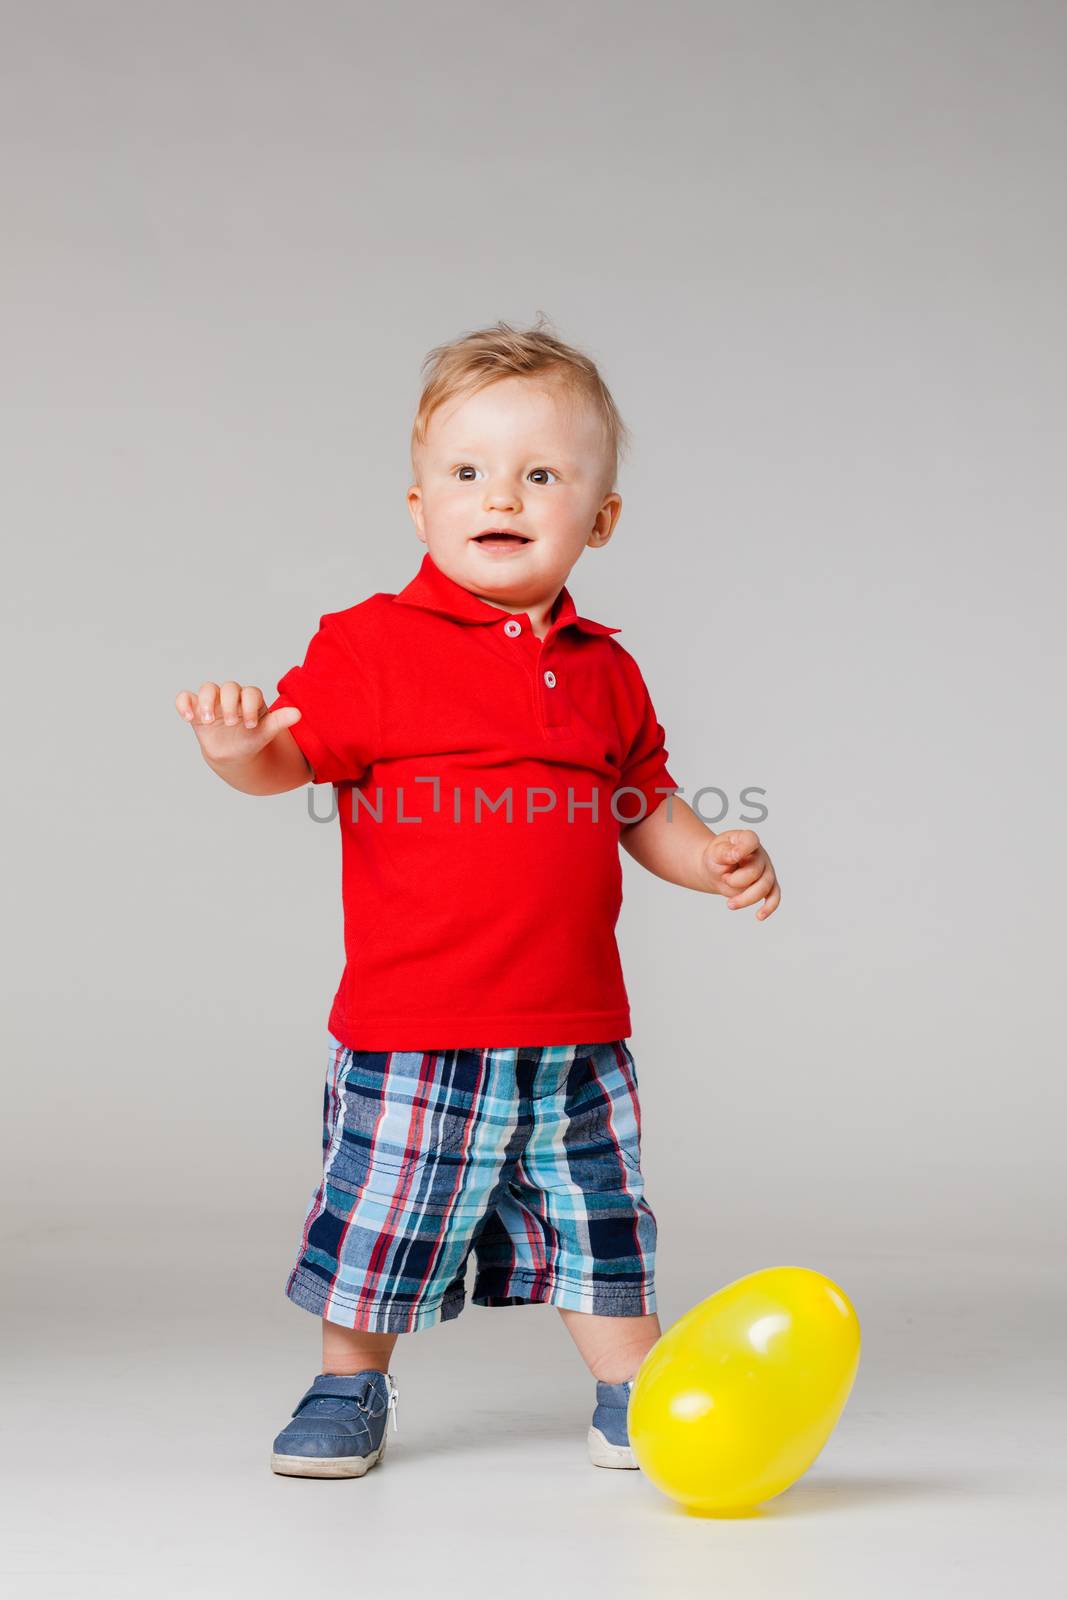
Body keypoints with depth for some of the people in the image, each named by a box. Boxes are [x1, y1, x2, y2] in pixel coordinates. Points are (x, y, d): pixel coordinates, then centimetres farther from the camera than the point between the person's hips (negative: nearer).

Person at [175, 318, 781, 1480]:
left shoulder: (604, 672, 8)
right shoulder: (374, 644, -7)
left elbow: (642, 805, 17)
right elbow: (294, 751, -11)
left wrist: (711, 856, 0)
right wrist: (239, 747, -32)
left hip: (574, 1033, 4)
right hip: (410, 1032, -3)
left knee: (597, 1222, 15)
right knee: (383, 1214, 9)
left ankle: (633, 1398, 31)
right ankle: (349, 1386, 32)